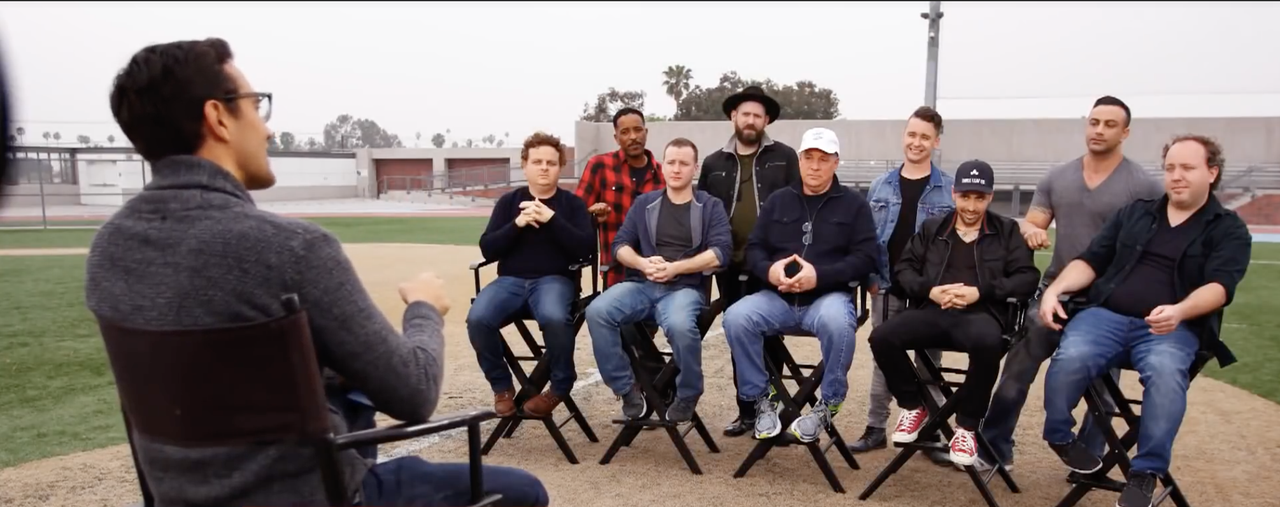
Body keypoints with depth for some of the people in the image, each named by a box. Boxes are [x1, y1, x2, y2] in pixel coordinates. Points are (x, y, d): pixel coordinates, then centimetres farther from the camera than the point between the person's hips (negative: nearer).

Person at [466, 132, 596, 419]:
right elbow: (487, 250, 5)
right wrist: (517, 224, -11)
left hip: (555, 279, -2)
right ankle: (502, 386, -3)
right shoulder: (509, 201, 13)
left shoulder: (572, 203, 8)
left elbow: (587, 249, -6)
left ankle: (561, 385, -9)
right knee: (478, 319, -27)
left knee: (554, 318, -36)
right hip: (511, 279, 2)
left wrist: (552, 219, -15)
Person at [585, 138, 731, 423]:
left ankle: (687, 395, -8)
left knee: (679, 325, -37)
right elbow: (620, 245, 10)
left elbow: (720, 253, -4)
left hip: (686, 287, -3)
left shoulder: (711, 207, 9)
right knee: (597, 311, -26)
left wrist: (675, 268, -15)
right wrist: (643, 263, -11)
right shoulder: (644, 203, 17)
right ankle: (627, 389, -10)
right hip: (641, 285, 3)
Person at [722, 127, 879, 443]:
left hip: (828, 296, -3)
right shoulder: (778, 201, 15)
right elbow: (753, 248, 13)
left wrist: (819, 275, -17)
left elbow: (866, 258, -3)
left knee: (838, 323, -37)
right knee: (736, 318, -25)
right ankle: (761, 399, -4)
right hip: (778, 297, 3)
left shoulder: (853, 204, 7)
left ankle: (828, 404, -12)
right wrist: (769, 269, -12)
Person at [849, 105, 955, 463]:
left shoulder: (950, 188, -1)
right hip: (887, 287, 2)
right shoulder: (880, 186, 7)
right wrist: (870, 277, 1)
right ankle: (876, 428, 19)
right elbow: (868, 236, 9)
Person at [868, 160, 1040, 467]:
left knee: (988, 342, -39)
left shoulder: (1007, 231, 15)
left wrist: (981, 291, -12)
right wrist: (929, 290, -8)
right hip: (933, 311, 2)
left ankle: (967, 425, -16)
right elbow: (903, 269, 13)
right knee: (882, 337, -26)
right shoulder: (932, 228, 20)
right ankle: (913, 406, 1)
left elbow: (1028, 278, 4)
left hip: (980, 313, -2)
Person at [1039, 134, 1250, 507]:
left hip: (1173, 328, -2)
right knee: (1069, 358, -30)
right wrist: (1055, 289, -5)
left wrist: (1179, 311, -30)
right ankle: (1059, 435, -2)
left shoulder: (1229, 230, 10)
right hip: (1106, 314, 2)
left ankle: (1145, 474, -19)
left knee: (1165, 372, -36)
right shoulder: (1136, 212, 21)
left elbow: (1219, 286, -7)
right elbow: (1092, 260, 15)